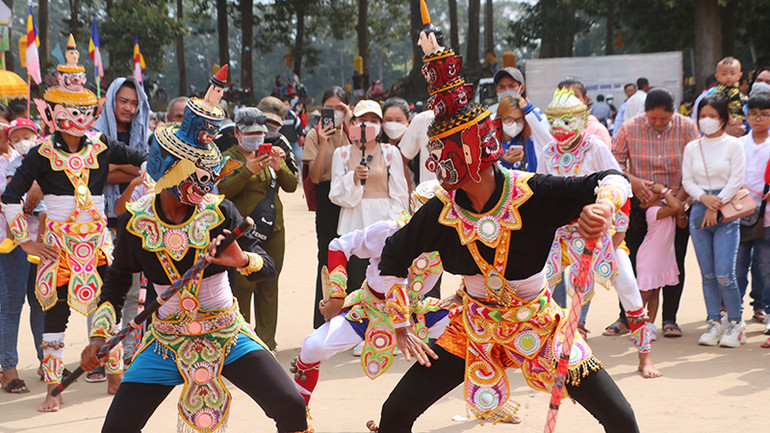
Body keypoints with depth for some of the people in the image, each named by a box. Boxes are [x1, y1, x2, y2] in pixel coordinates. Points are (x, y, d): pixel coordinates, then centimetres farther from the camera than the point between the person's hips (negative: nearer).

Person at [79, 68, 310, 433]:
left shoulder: (220, 213, -9)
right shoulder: (135, 222, -8)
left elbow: (269, 267, -10)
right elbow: (117, 281, 8)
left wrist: (243, 260, -32)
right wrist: (99, 334, -1)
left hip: (227, 334, 0)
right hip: (167, 343, 1)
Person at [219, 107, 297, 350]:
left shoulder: (272, 154, 16)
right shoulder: (228, 158, 0)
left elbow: (291, 186, 6)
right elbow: (222, 191, -14)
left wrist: (279, 168, -13)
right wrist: (248, 171, -25)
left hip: (274, 229, 5)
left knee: (269, 284, 7)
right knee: (242, 284, -10)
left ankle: (266, 338, 15)